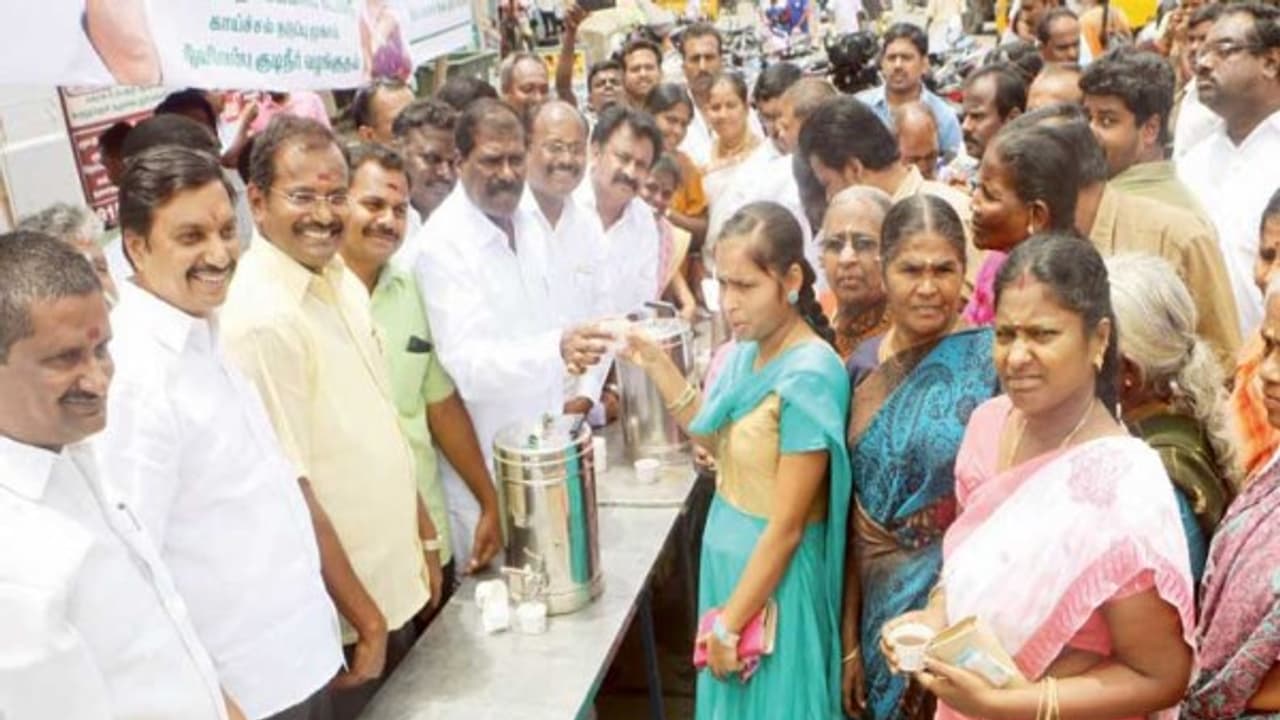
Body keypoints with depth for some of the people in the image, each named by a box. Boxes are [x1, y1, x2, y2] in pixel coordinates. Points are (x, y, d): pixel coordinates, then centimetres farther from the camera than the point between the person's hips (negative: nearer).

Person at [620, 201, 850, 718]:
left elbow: (787, 526, -22)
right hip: (727, 553, 7)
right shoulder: (748, 351, -2)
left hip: (773, 574, -7)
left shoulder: (809, 376, -25)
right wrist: (657, 365, 1)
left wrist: (731, 625, -15)